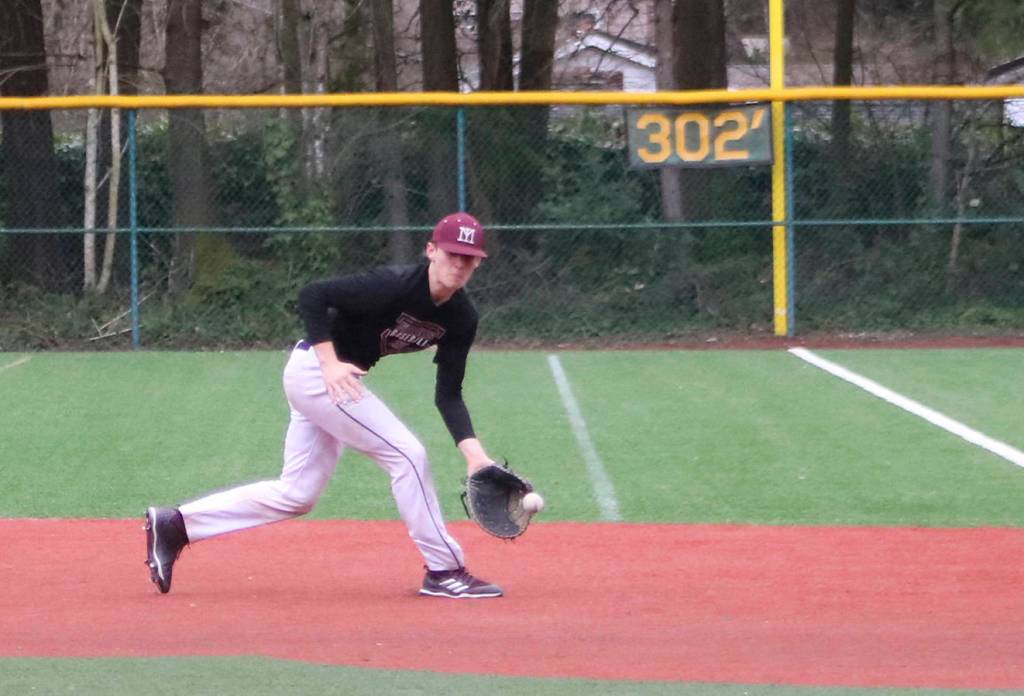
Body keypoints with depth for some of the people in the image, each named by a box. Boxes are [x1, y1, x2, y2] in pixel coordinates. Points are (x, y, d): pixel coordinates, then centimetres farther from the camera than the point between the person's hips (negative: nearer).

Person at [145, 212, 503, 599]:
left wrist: (472, 450, -14)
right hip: (314, 368, -9)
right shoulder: (394, 286, -25)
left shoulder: (461, 319, -3)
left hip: (331, 378, 9)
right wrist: (330, 363, -30)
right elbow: (312, 295, -24)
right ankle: (444, 571, -5)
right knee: (406, 454, -13)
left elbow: (448, 396, -1)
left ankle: (174, 525, 15)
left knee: (297, 495, 11)